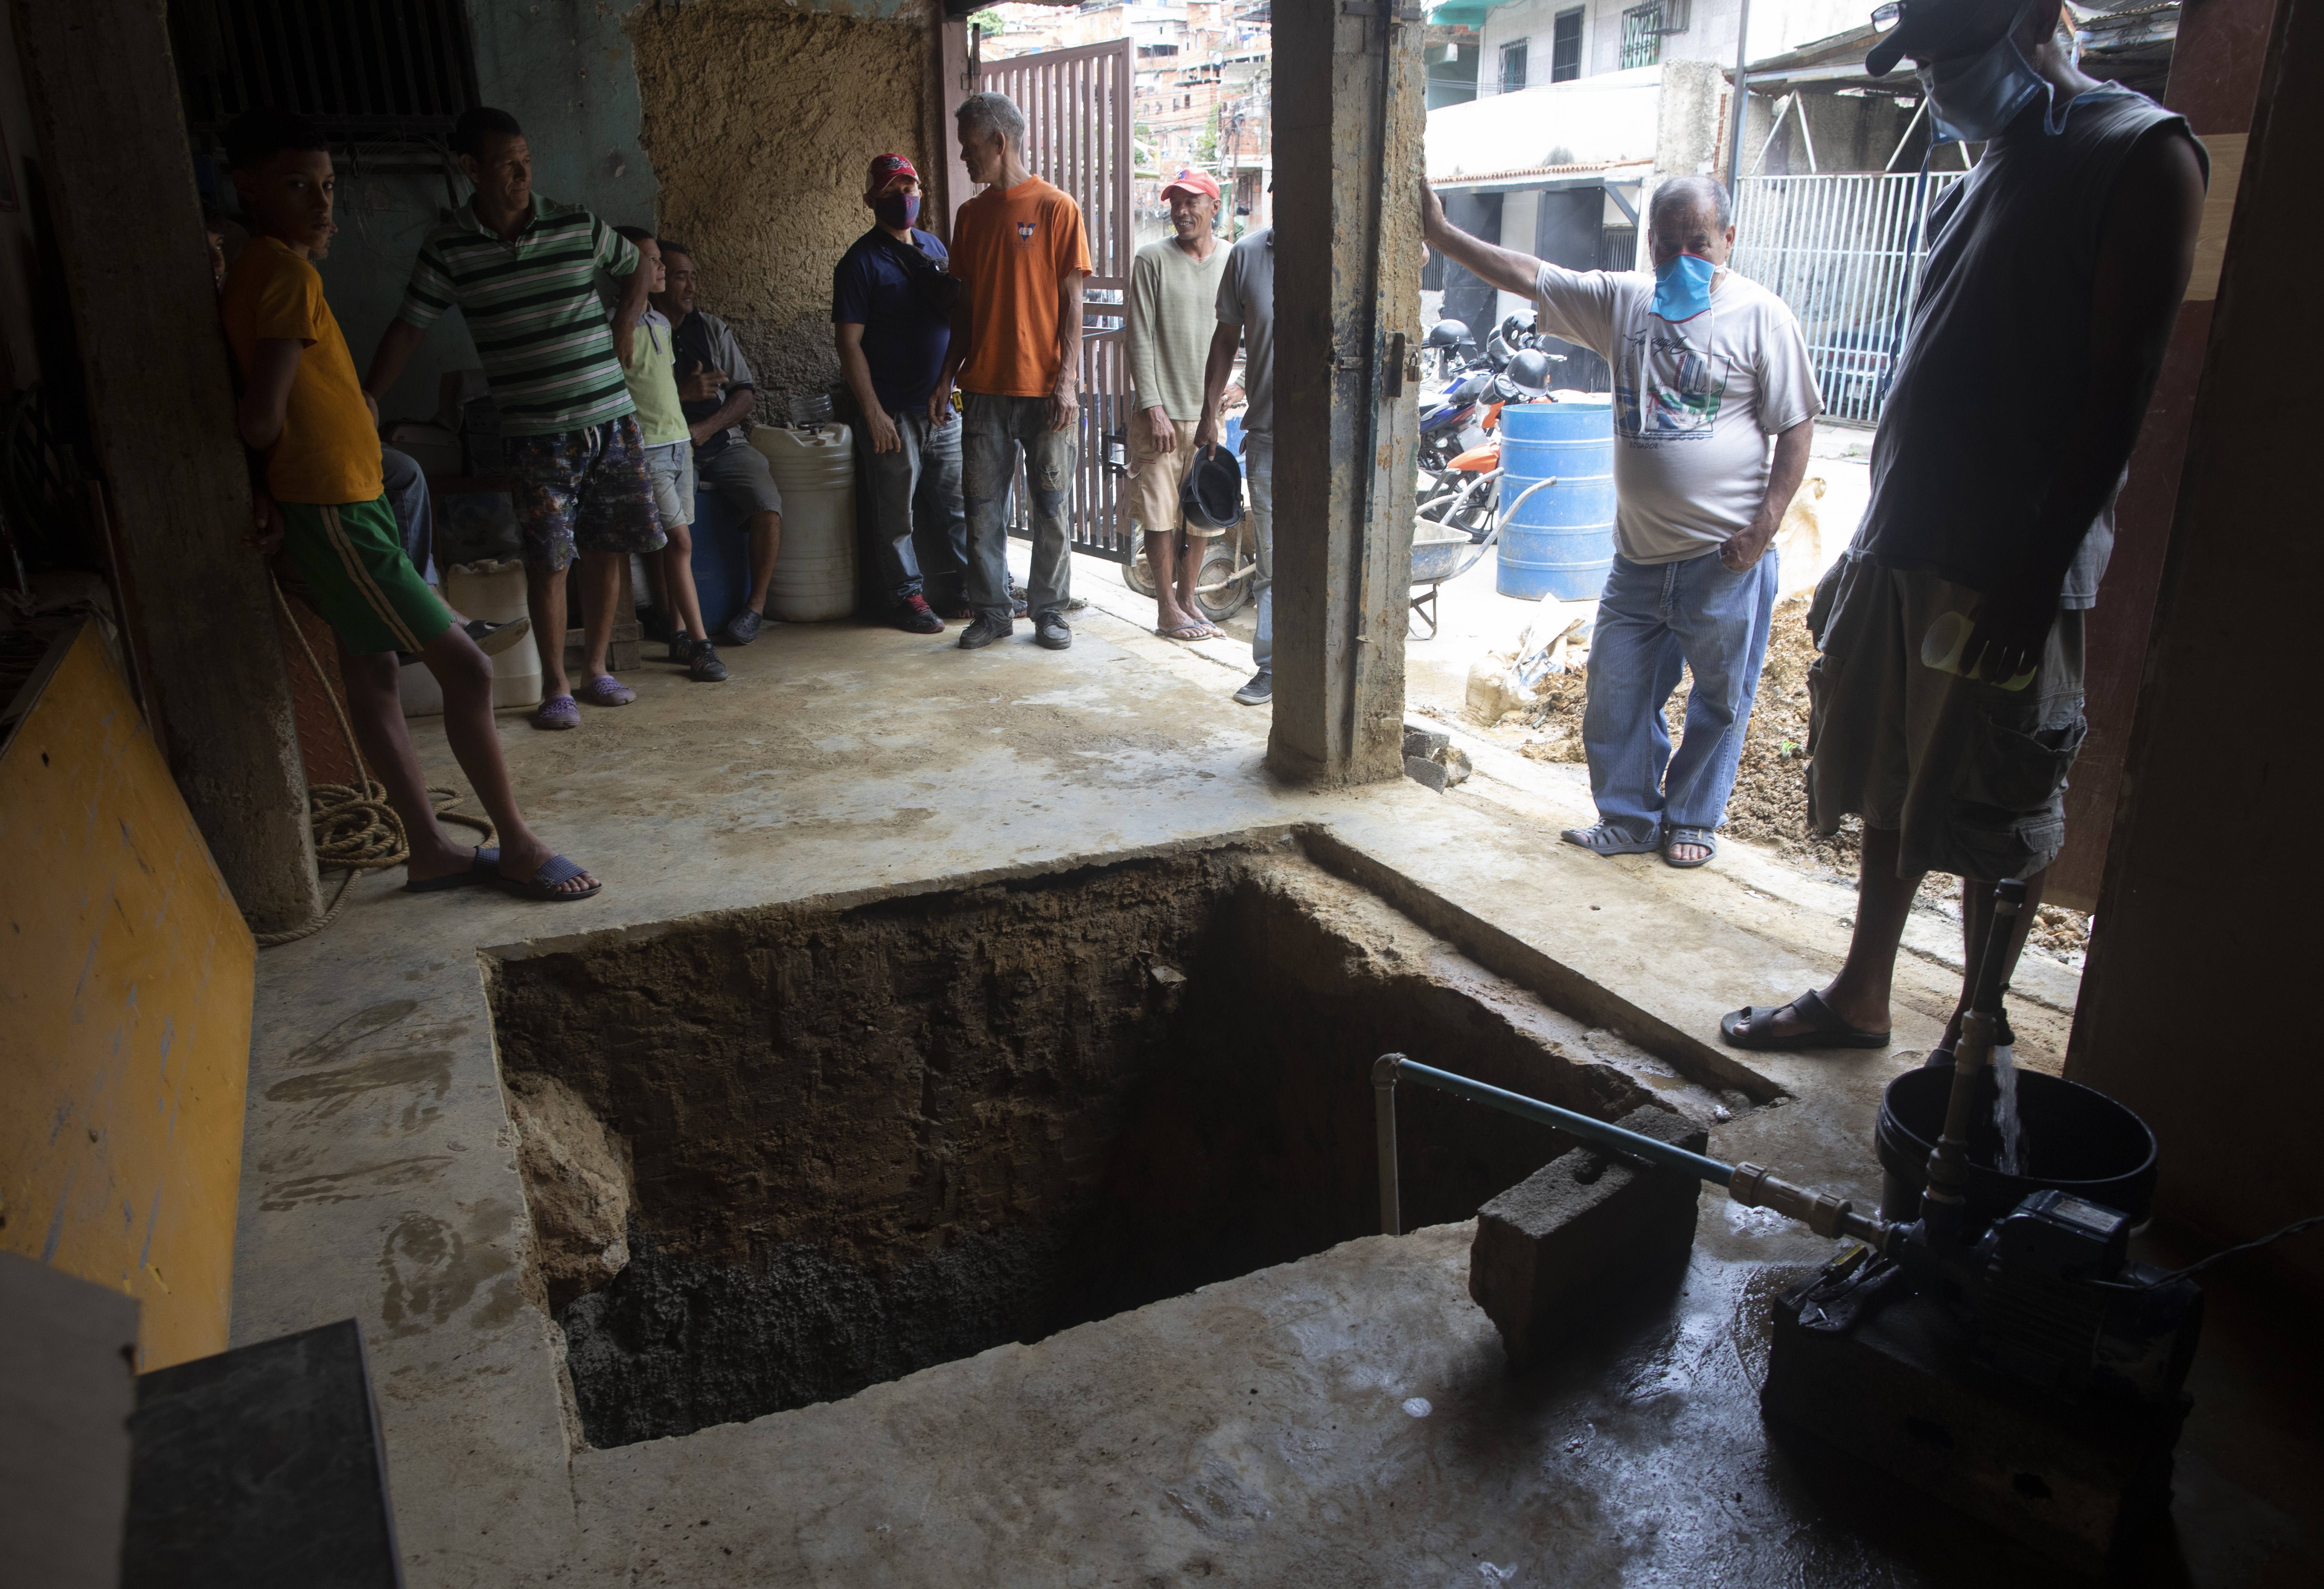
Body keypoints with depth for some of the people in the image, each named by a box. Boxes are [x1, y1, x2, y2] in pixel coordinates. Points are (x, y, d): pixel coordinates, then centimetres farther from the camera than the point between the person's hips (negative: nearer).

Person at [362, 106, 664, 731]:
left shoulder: (578, 226, 2)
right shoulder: (448, 250, -2)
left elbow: (636, 268, 21)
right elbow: (409, 327, 2)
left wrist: (627, 326, 9)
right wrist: (368, 398, -5)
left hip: (611, 418, 2)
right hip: (535, 435, -2)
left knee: (609, 550, 5)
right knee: (549, 561, -4)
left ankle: (595, 669, 20)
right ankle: (555, 687, 9)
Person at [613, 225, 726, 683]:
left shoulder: (662, 323, 15)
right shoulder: (616, 329, -11)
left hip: (678, 442, 8)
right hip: (646, 449, -8)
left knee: (676, 545, 8)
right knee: (680, 542, -10)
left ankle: (680, 637, 14)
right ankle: (701, 645, -8)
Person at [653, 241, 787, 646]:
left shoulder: (712, 328, 15)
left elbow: (745, 393, 8)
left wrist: (705, 428, -8)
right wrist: (684, 394, -15)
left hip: (725, 442, 2)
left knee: (768, 505, -25)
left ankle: (756, 605, -11)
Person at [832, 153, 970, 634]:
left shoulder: (934, 247, 12)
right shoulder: (862, 261, -7)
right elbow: (849, 343, -11)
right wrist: (873, 412, -17)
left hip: (944, 406, 6)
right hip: (895, 413, -5)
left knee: (956, 504, 9)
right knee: (898, 513, 2)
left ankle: (960, 587, 20)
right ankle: (909, 596, 13)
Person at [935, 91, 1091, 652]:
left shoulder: (1056, 208, -3)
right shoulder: (971, 215, 12)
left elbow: (1071, 303, -6)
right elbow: (965, 306, 15)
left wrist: (1067, 381, -12)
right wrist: (947, 378, 9)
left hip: (1045, 389, -4)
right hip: (985, 388, 5)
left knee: (1052, 507, 3)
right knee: (983, 506, 5)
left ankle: (1049, 610, 15)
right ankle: (990, 611, 15)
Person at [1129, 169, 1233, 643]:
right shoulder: (1153, 260, -2)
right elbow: (1140, 338, -6)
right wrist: (1153, 407, -13)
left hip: (1211, 411, 3)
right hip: (1161, 410, -3)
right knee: (1160, 513, 0)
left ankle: (1188, 598, 22)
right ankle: (1168, 607, 11)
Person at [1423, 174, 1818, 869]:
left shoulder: (1761, 316, -6)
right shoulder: (1621, 301, 6)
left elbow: (1796, 428, -5)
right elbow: (1528, 275, 4)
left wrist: (1763, 528, -11)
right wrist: (1442, 235, -3)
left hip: (1725, 558, -4)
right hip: (1638, 553, 4)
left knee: (1719, 697, 8)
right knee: (1617, 691, 9)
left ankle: (1691, 820, 26)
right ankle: (1629, 819, 25)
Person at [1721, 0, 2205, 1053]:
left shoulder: (2143, 154, -6)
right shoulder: (1982, 178, 19)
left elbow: (2119, 386, -14)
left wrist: (2040, 571, -19)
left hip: (2006, 573, -8)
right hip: (1902, 554, 8)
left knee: (1996, 819, 2)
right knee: (1891, 790, 14)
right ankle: (1861, 997, 28)